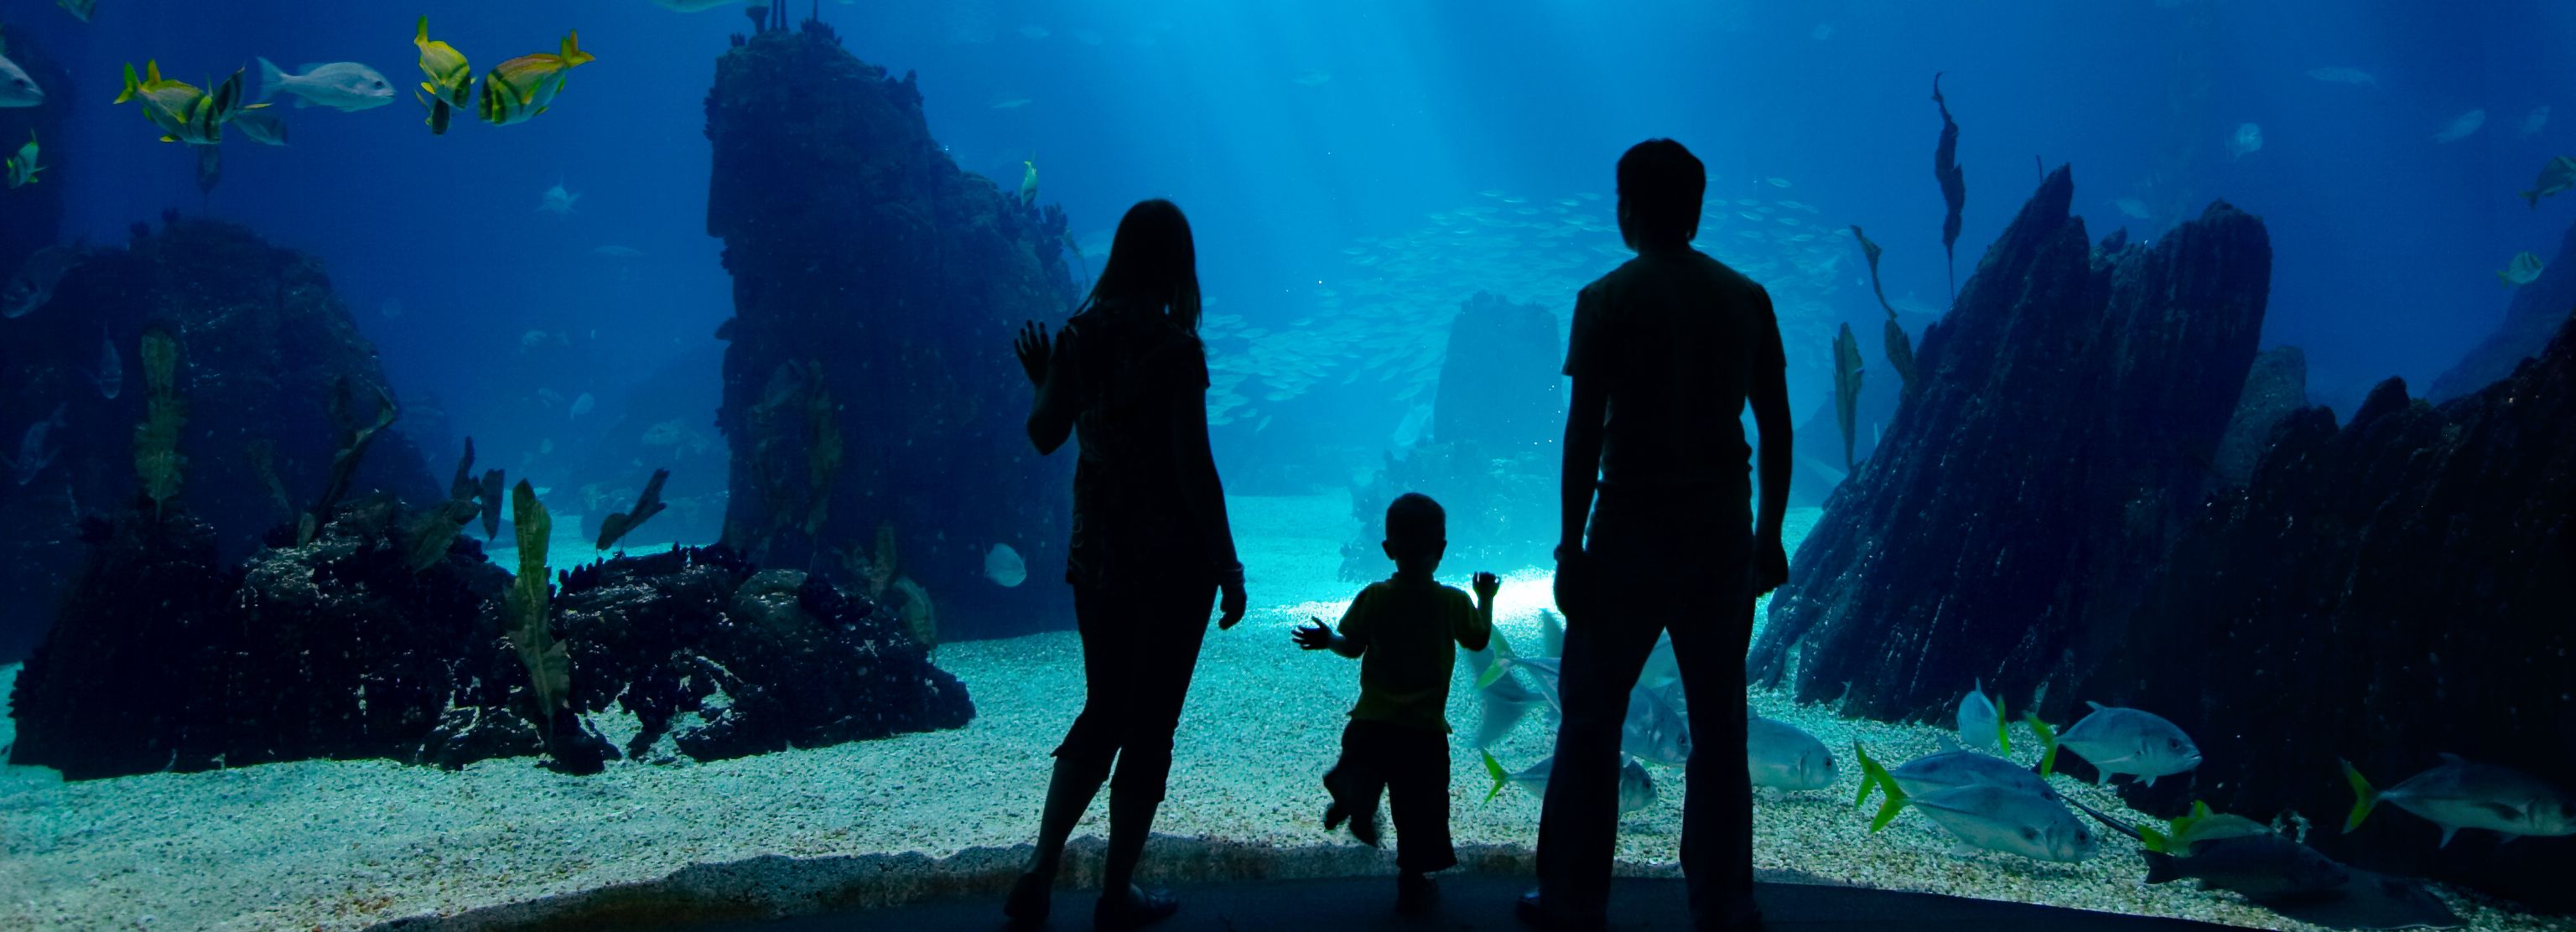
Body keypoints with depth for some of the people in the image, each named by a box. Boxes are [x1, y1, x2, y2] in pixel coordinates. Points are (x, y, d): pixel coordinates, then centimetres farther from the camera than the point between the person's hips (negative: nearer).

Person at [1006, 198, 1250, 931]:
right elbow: (1194, 467, -17)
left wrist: (1043, 381, 28)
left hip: (1096, 553, 5)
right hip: (1171, 557, -5)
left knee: (1102, 711, 19)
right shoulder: (1175, 347, -16)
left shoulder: (1079, 335, 0)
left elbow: (1044, 435, 9)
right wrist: (1229, 566, -10)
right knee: (1150, 722, 8)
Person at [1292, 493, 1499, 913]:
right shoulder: (1453, 602, -7)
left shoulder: (1373, 598, -6)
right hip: (1425, 729, 0)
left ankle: (1352, 798, -15)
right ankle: (1412, 881, 16)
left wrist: (1328, 640, 17)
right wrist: (1486, 599, 22)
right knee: (1419, 808, 11)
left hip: (1372, 723, 1)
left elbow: (1352, 647, 0)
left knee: (1363, 775, 19)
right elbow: (1479, 640, 9)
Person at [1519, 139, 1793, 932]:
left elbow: (1584, 431, -10)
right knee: (1718, 723, 11)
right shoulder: (1747, 298, 5)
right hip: (1723, 534, 3)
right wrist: (1770, 533, 14)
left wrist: (1570, 546, -6)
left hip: (1633, 533, -3)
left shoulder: (1608, 299, -5)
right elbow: (1777, 428, 6)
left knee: (1591, 719, 7)